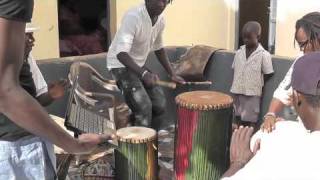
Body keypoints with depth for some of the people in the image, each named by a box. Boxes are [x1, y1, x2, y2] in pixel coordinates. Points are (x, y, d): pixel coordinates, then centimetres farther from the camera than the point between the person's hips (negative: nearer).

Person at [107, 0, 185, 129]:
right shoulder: (133, 17, -28)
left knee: (160, 104, 0)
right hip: (120, 65, -8)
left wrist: (172, 74, 11)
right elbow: (121, 53, -36)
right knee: (144, 107, -20)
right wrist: (143, 74, -48)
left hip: (139, 65, 8)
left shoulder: (160, 20, -3)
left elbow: (159, 48, 14)